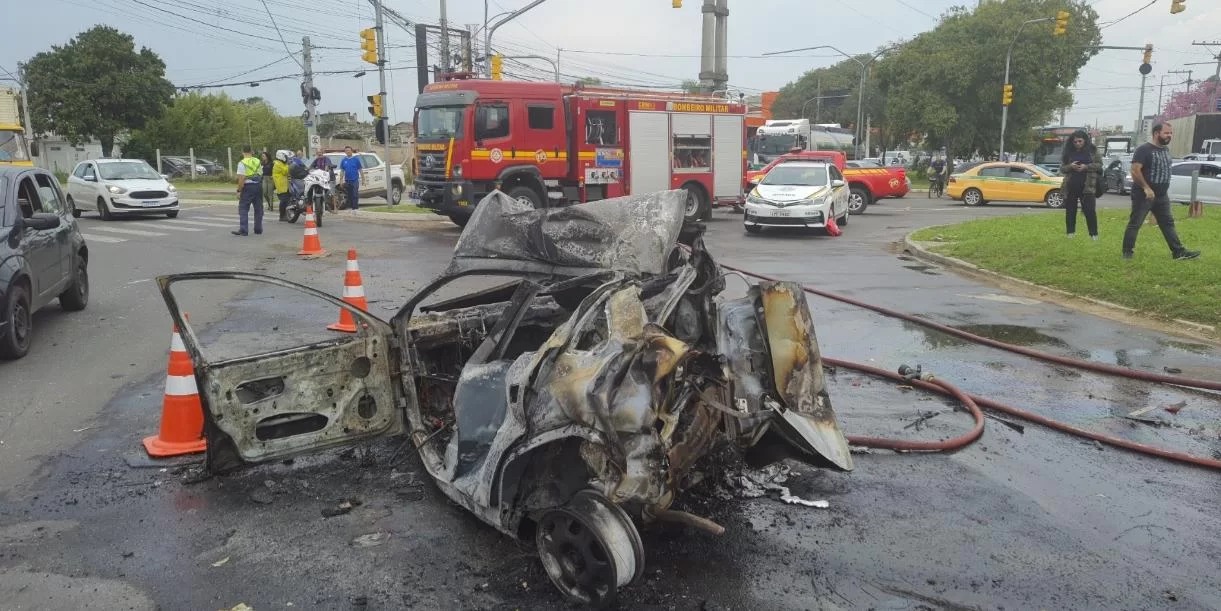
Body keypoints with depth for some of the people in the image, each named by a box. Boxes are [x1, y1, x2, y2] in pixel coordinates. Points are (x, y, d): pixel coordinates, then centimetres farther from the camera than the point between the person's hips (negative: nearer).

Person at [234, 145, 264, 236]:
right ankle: (258, 229, 17)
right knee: (258, 208, 13)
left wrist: (239, 190, -10)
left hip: (248, 186, -6)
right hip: (258, 185, 6)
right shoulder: (258, 161, 10)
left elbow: (241, 179, -15)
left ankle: (243, 230, -9)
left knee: (243, 209, -2)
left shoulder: (242, 163, -10)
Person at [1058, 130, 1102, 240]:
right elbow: (1062, 168, 8)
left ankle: (1093, 234, 1)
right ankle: (1070, 232, 17)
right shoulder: (1067, 152, 7)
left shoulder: (1092, 150, 2)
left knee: (1090, 210, -5)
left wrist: (1086, 167, -15)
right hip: (1070, 186, 3)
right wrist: (1070, 166, -13)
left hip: (1087, 185, -2)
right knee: (1070, 210, 8)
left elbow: (1099, 164, 1)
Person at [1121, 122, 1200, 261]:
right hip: (1143, 196, -8)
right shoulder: (1144, 149, -14)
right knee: (1134, 224, -1)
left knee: (1168, 223, 8)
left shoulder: (1165, 149, 12)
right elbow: (1135, 171, -21)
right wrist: (1146, 188, -24)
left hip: (1162, 196, 8)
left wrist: (1164, 189, 18)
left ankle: (1178, 252, 10)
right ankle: (1127, 252, 6)